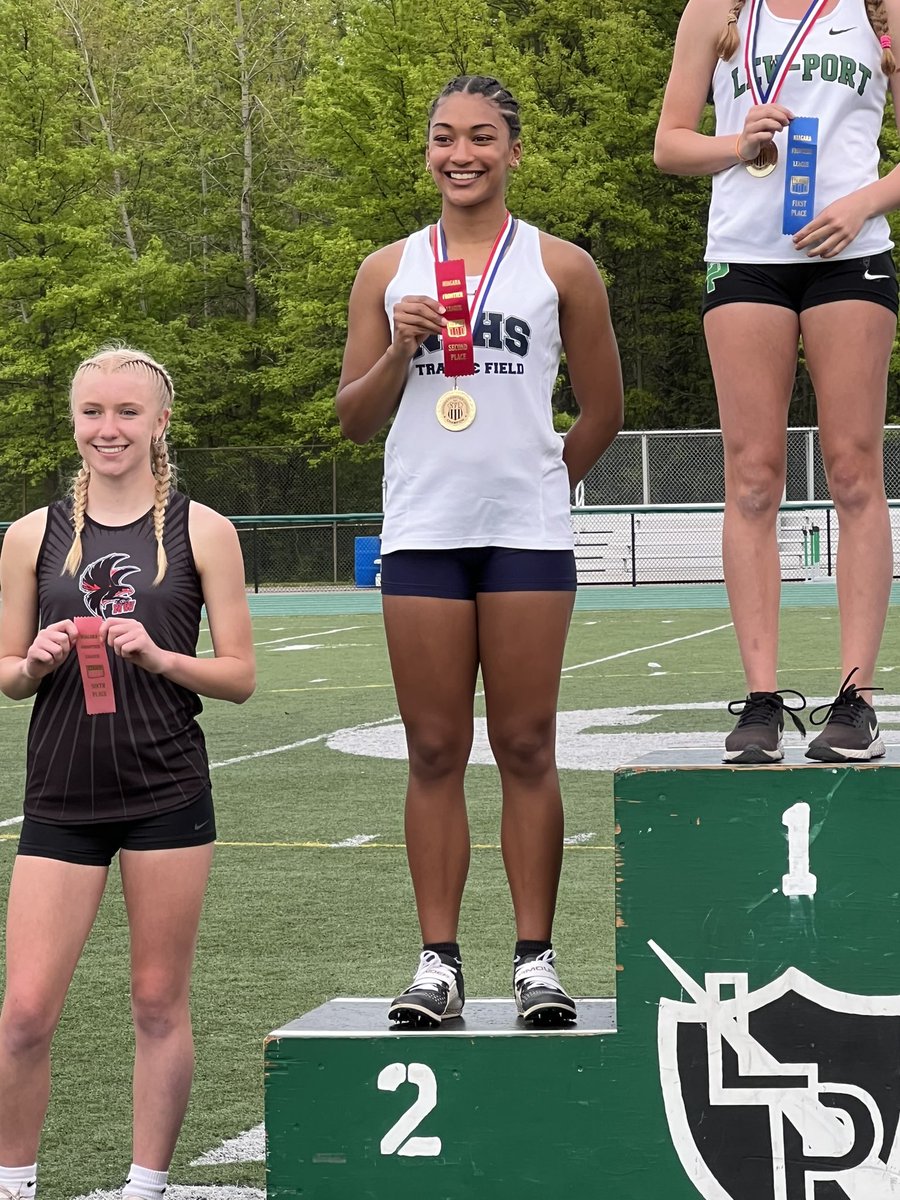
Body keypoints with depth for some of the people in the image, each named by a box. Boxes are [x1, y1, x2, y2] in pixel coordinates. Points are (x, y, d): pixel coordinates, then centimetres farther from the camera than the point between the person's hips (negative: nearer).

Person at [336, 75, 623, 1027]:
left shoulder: (561, 268, 6)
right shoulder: (388, 272, 11)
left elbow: (603, 411, 13)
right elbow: (353, 418, 10)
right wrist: (399, 351, -6)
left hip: (527, 537, -2)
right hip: (421, 537, 2)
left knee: (526, 748, -2)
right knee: (434, 752, 1)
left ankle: (535, 958, 3)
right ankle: (438, 961, 5)